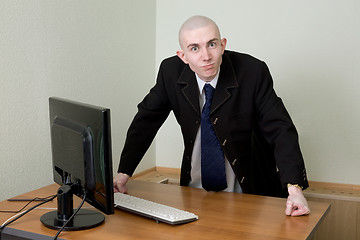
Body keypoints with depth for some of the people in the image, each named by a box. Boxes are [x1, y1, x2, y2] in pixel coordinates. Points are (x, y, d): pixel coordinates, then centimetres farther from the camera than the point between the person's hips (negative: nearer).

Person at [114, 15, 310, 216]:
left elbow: (280, 129, -18)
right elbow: (146, 120, 1)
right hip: (195, 189, 2)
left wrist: (294, 187, -31)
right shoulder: (171, 71, -9)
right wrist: (123, 173, -5)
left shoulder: (253, 72, -17)